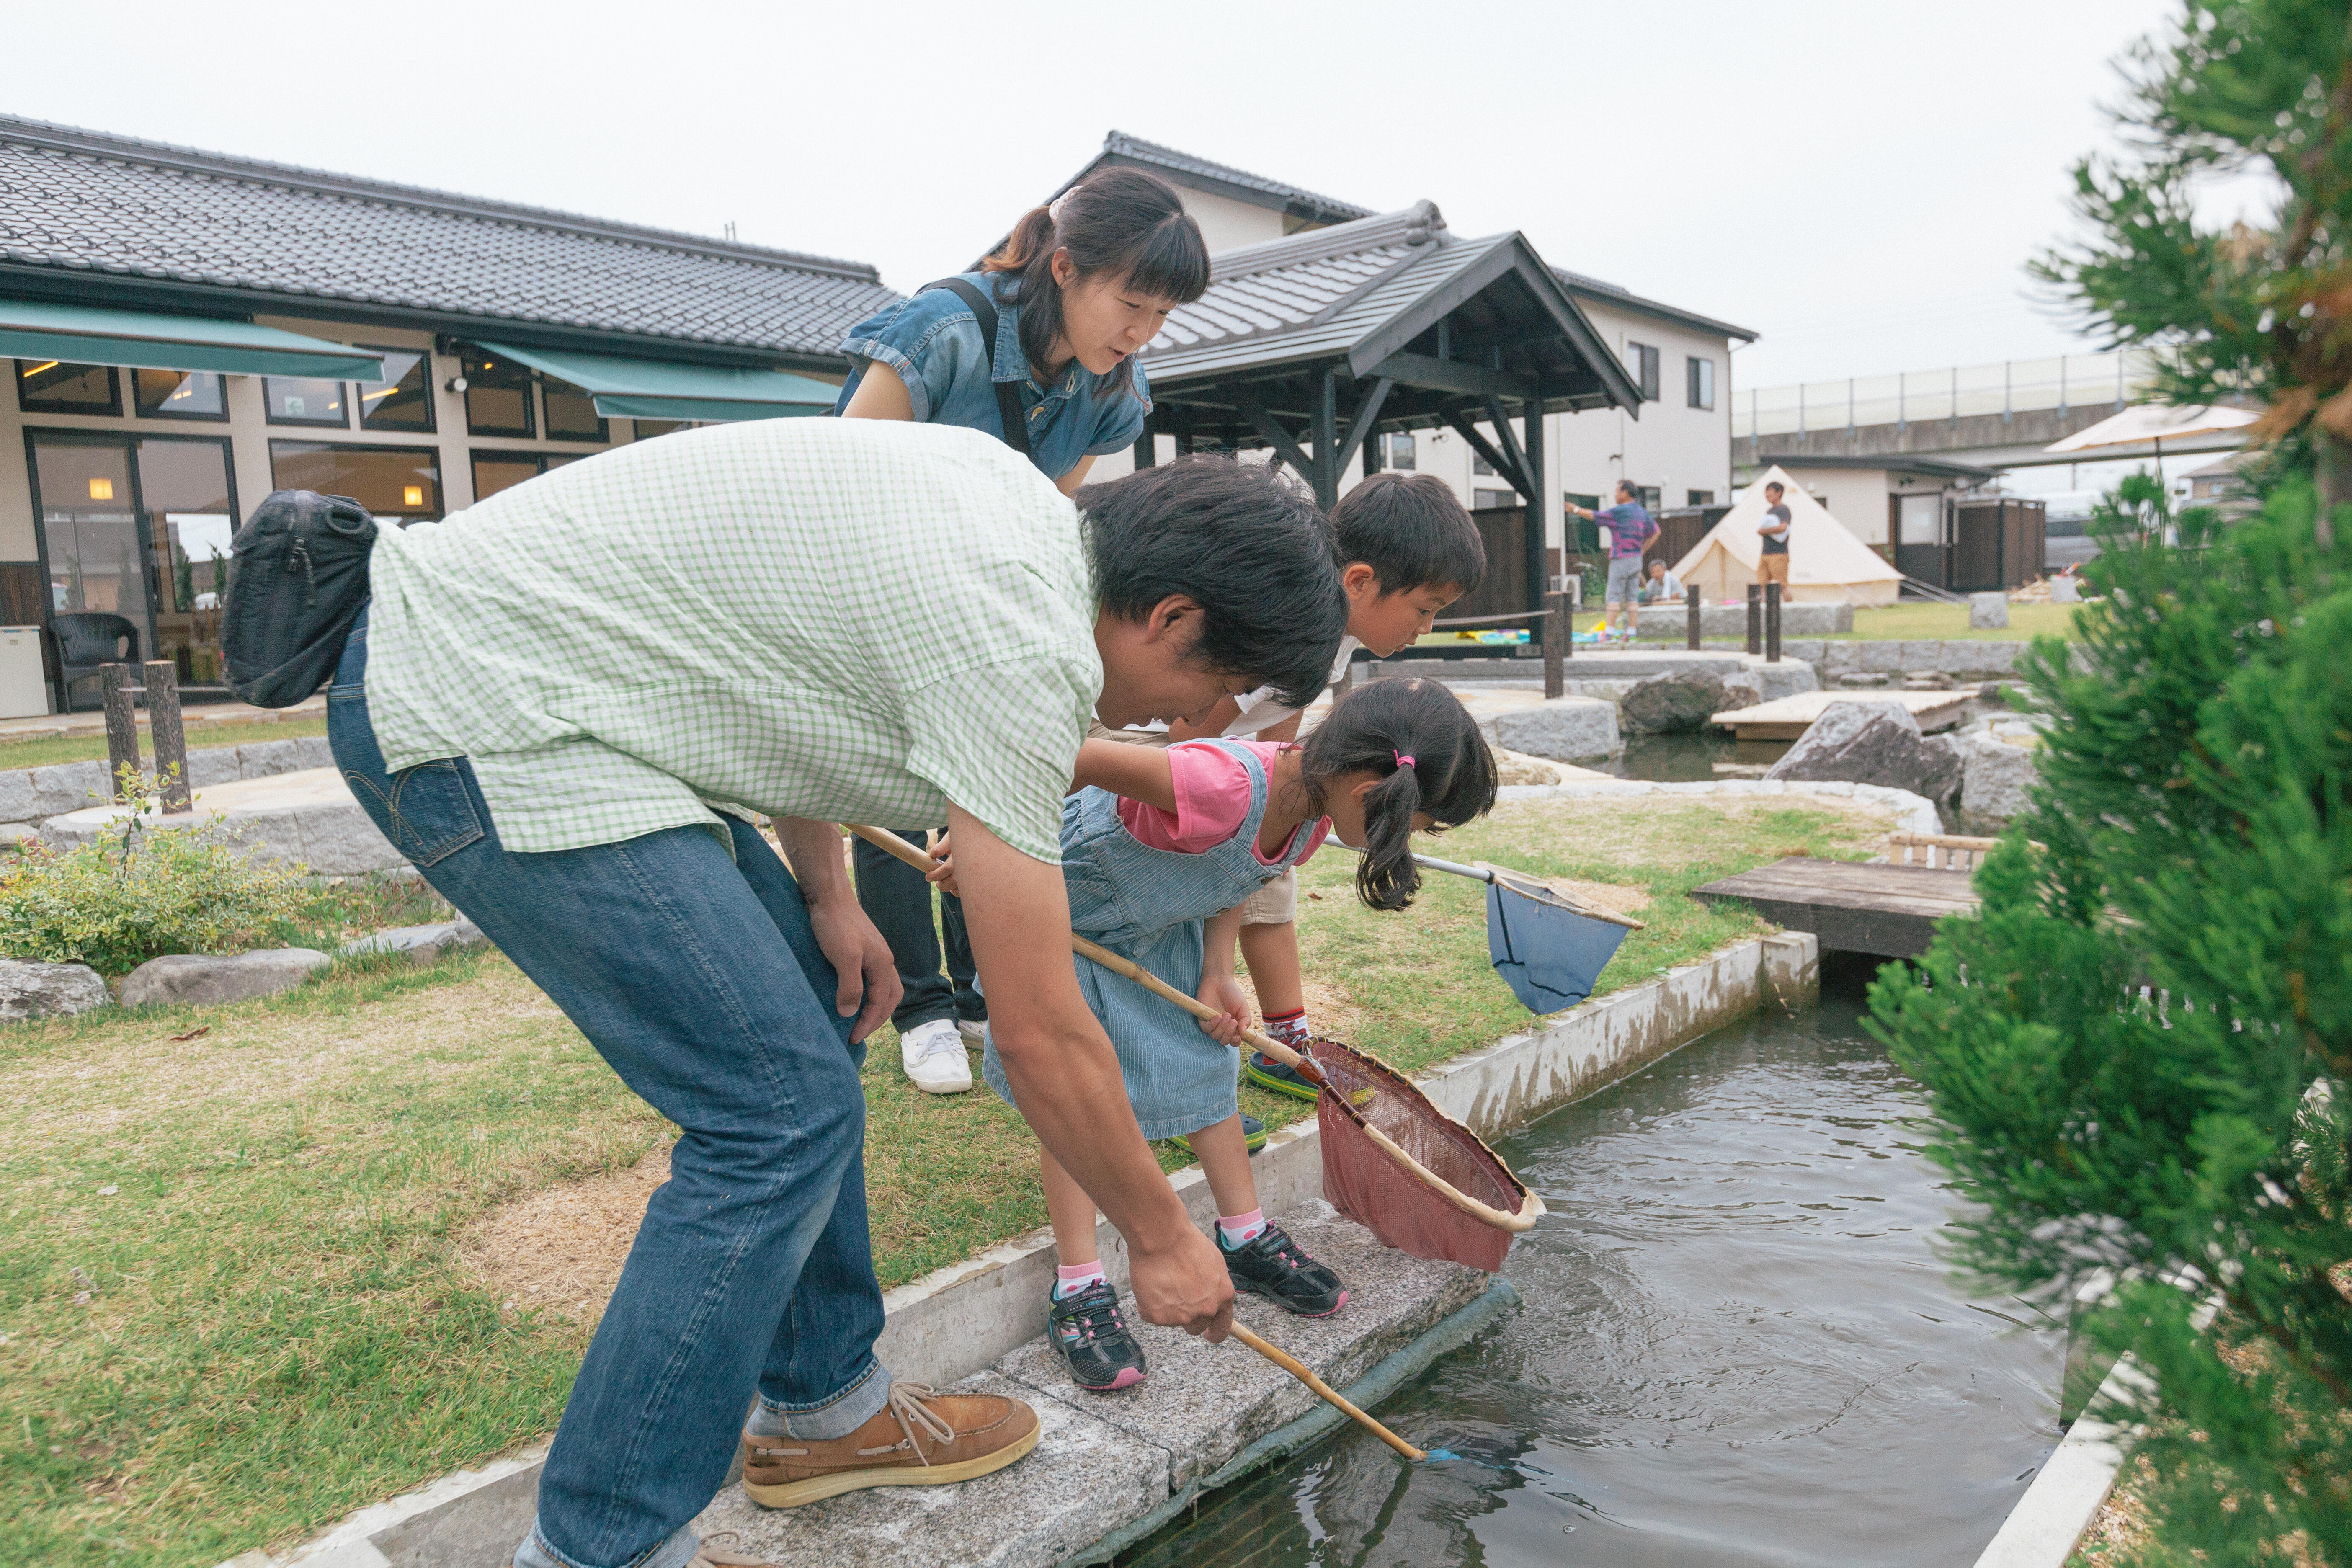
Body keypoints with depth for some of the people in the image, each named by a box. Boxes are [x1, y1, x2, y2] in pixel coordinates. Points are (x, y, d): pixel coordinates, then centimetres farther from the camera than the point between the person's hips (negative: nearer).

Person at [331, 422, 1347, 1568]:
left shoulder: (1010, 492, 6)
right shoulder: (1022, 641, -23)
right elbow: (1039, 1034, -18)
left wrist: (823, 895, 13)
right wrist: (1161, 1240, -2)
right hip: (477, 718, -11)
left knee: (812, 1019, 13)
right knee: (782, 1109, -12)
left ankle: (819, 1408, 27)